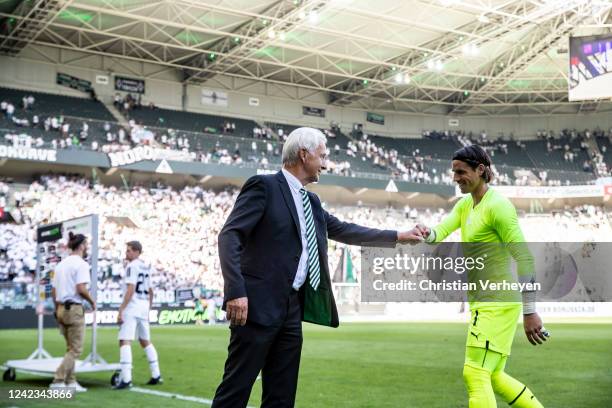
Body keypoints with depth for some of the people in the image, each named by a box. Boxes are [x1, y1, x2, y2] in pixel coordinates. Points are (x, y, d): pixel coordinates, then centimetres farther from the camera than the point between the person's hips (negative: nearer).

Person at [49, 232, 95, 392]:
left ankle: (71, 381, 17)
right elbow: (81, 289, -20)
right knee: (76, 349, -1)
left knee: (71, 348, 17)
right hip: (74, 309, -8)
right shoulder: (81, 264, -10)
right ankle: (58, 381, -7)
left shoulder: (61, 264, 13)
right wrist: (92, 301, -5)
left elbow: (53, 291, 14)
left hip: (61, 308, 8)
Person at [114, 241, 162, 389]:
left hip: (132, 306, -9)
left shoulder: (132, 266, -10)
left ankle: (126, 379, -19)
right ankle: (156, 375, 21)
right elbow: (150, 292, 20)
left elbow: (130, 290, -18)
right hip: (144, 306, 9)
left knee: (125, 342, -11)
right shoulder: (146, 267, 15)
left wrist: (121, 310, -19)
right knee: (145, 341, 18)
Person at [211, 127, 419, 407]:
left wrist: (397, 236, 25)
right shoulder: (263, 186, -7)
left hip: (292, 308, 8)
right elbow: (229, 236, -14)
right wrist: (236, 291, -24)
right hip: (258, 304, -8)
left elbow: (343, 230, 25)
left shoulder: (311, 201, 17)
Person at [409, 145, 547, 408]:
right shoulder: (465, 204, 12)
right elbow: (441, 230, -2)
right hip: (481, 299, 9)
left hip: (498, 301, -9)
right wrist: (427, 234, -26)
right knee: (492, 376, 16)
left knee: (475, 374, -9)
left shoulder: (497, 205, -15)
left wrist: (530, 312, -21)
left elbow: (524, 258, -18)